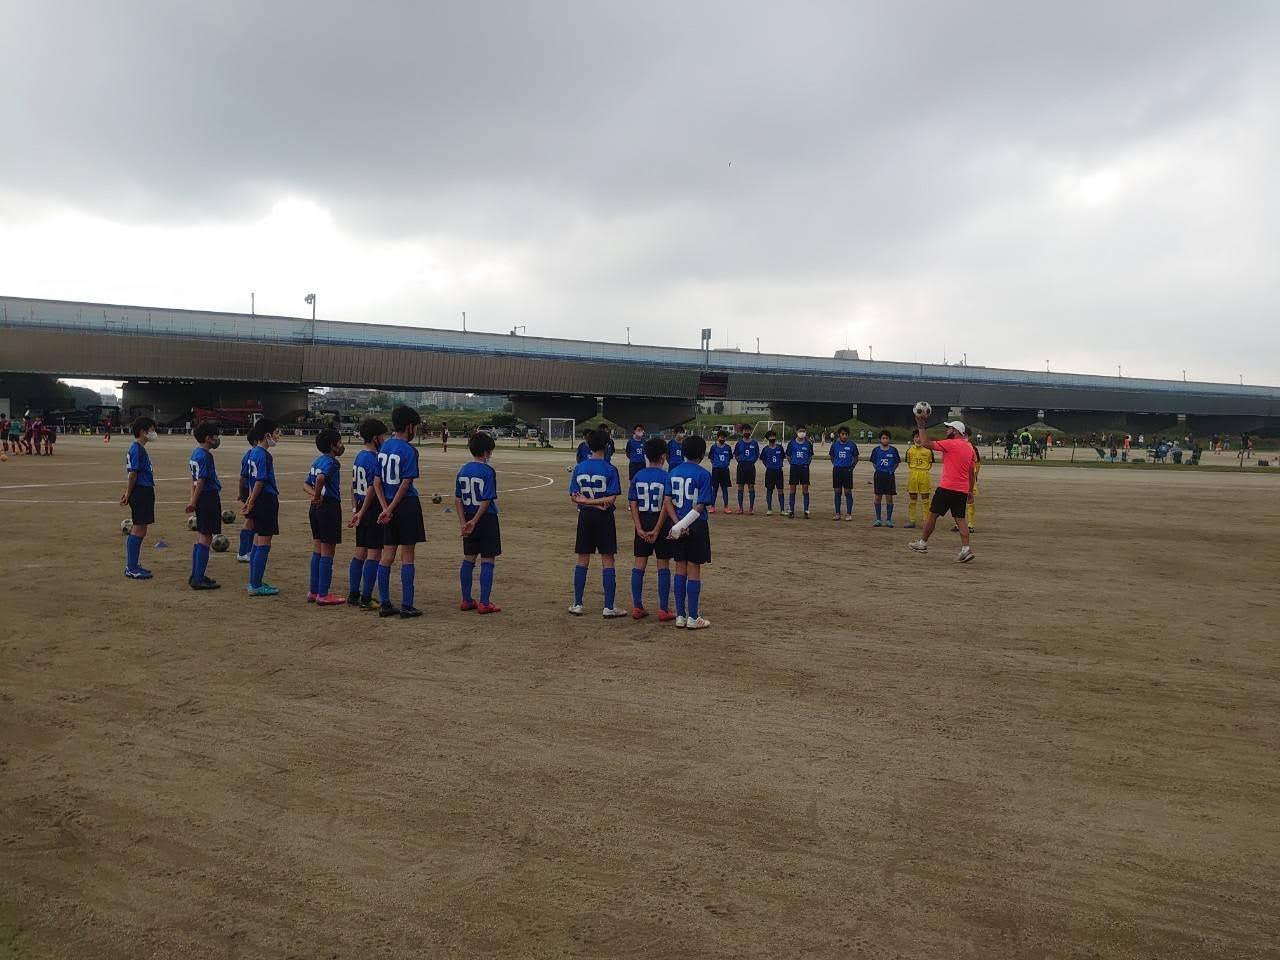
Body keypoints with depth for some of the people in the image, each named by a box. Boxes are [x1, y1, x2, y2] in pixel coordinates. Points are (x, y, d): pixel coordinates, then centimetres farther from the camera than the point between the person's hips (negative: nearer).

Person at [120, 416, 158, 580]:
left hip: (145, 492, 10)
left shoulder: (139, 448, 16)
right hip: (141, 492, -10)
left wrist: (128, 493, 20)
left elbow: (132, 474, 19)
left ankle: (133, 565, 21)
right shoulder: (137, 449, -14)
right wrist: (128, 494, -13)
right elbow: (132, 474, -15)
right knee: (138, 530, -7)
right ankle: (131, 568, -4)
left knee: (139, 530, 14)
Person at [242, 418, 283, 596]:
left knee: (258, 543, 15)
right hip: (267, 500, -10)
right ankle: (256, 586, -3)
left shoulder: (254, 452, 14)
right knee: (264, 544, -6)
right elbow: (260, 481, -18)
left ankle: (254, 582, 22)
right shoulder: (263, 455, -16)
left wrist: (250, 501, 20)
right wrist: (251, 502, -11)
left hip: (260, 501, 10)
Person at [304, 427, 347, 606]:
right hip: (329, 507, -9)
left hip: (316, 509, 9)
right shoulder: (331, 462, -14)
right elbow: (321, 478, -34)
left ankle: (314, 591, 19)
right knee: (327, 553, -3)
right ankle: (323, 595, -1)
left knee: (317, 551, 14)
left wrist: (315, 495, -4)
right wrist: (317, 496, -19)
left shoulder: (317, 461, 14)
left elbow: (306, 485, 15)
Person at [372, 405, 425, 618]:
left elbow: (377, 482, 6)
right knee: (407, 556, -1)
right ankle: (407, 606, 3)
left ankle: (384, 604, 14)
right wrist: (390, 509, -11)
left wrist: (385, 508, -1)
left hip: (389, 505, 7)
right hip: (406, 505, -7)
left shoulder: (384, 447, 9)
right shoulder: (409, 450, -12)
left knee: (387, 554, 10)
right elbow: (405, 483, -16)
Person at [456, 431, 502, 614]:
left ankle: (466, 601, 19)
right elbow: (486, 501, -18)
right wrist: (474, 521, -12)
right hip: (487, 519, -6)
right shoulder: (488, 471, -13)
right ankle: (484, 603, 1)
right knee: (487, 562, 0)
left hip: (468, 518, 6)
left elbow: (458, 499, 4)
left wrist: (463, 522, 1)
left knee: (468, 560, 13)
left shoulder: (463, 470, 6)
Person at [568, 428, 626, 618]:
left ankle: (577, 604, 15)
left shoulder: (579, 468, 1)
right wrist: (597, 502, -9)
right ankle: (609, 607, 3)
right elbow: (612, 499, -15)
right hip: (604, 518, -3)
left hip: (585, 517, 4)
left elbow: (573, 497, 0)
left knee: (582, 560, 12)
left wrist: (586, 501, -6)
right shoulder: (610, 469, -11)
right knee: (607, 561, 2)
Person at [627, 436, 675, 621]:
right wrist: (657, 530, -16)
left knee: (639, 565, 9)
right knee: (663, 566, 4)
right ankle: (663, 610, 6)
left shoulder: (637, 477, 3)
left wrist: (640, 529, -6)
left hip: (642, 524, 3)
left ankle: (637, 607, 12)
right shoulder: (666, 477, -9)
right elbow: (667, 505, -17)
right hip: (661, 524, -3)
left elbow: (633, 504, -2)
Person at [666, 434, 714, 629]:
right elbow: (700, 506, -16)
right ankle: (693, 618, 7)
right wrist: (682, 525, -15)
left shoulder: (673, 473, 5)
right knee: (694, 571, 2)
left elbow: (668, 502, 2)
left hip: (678, 526, 5)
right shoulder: (703, 474, -11)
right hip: (697, 526, -5)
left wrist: (678, 524, -1)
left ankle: (680, 616, 15)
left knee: (680, 570, 11)